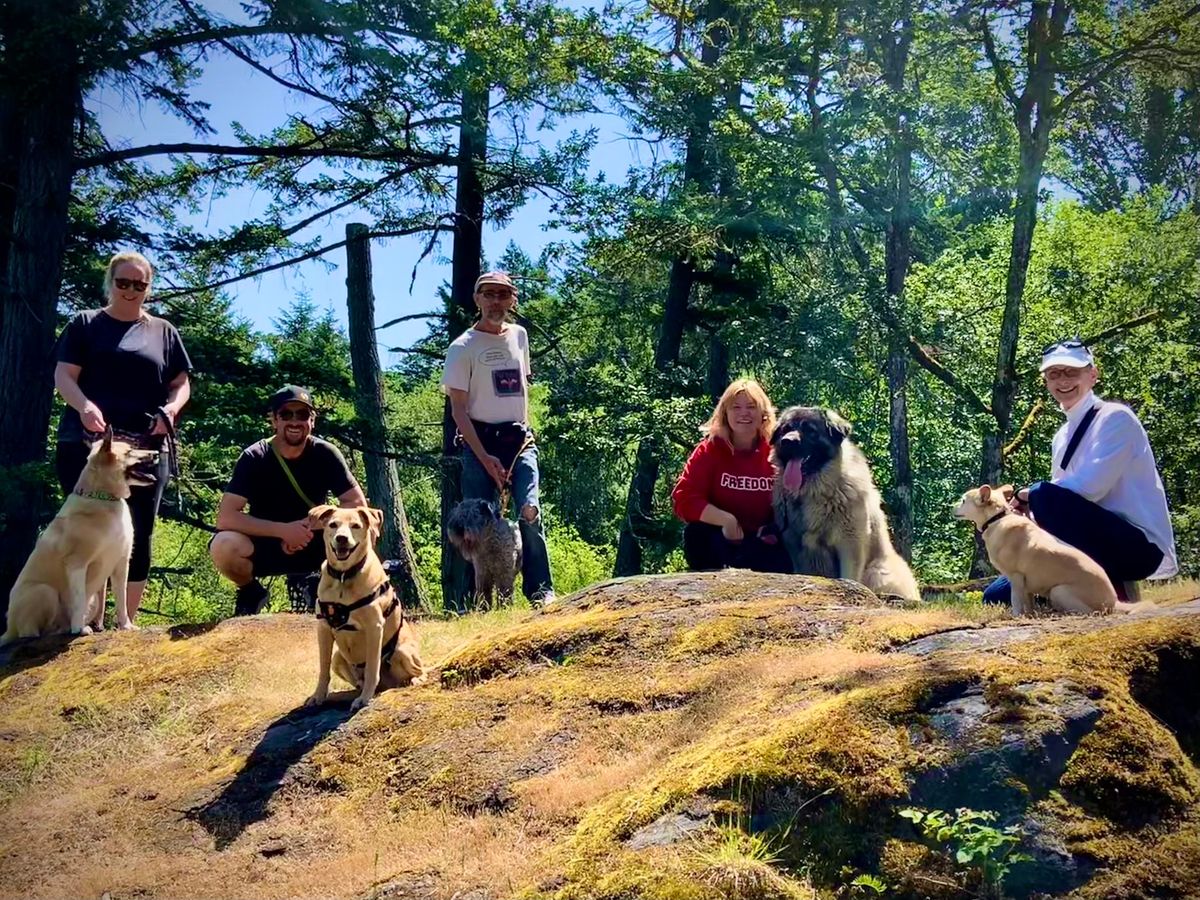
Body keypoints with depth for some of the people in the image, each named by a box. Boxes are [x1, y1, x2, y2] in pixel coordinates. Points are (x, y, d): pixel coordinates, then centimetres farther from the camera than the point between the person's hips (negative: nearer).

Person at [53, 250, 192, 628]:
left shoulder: (163, 332, 16)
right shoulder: (85, 324, 11)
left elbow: (181, 383, 14)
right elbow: (63, 375, 1)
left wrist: (171, 409, -9)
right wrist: (84, 405, -20)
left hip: (146, 448, 2)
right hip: (87, 443, -2)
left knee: (138, 536, 1)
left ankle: (127, 622, 7)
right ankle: (93, 622, -1)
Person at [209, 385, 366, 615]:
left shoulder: (325, 454, -11)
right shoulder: (254, 457, -15)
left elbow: (358, 504, -14)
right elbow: (226, 517, -23)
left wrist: (311, 527, -25)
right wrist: (283, 530, -31)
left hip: (313, 545, 1)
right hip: (264, 545, -1)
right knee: (223, 546, -33)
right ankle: (251, 591, 2)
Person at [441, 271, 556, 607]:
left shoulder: (519, 335, 11)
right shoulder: (463, 347, -3)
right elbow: (458, 409, -6)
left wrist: (526, 428, 11)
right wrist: (484, 457, -13)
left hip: (519, 439, 3)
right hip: (480, 441, -3)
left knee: (529, 512, -11)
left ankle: (540, 590, -6)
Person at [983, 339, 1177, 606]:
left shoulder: (1115, 418, -10)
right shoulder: (1062, 436, 14)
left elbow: (1090, 487, -24)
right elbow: (1063, 496, 14)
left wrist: (1029, 496, -11)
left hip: (1139, 546, -8)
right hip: (1095, 550, 8)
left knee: (1046, 496, -31)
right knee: (997, 596, 1)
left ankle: (1112, 589, -17)